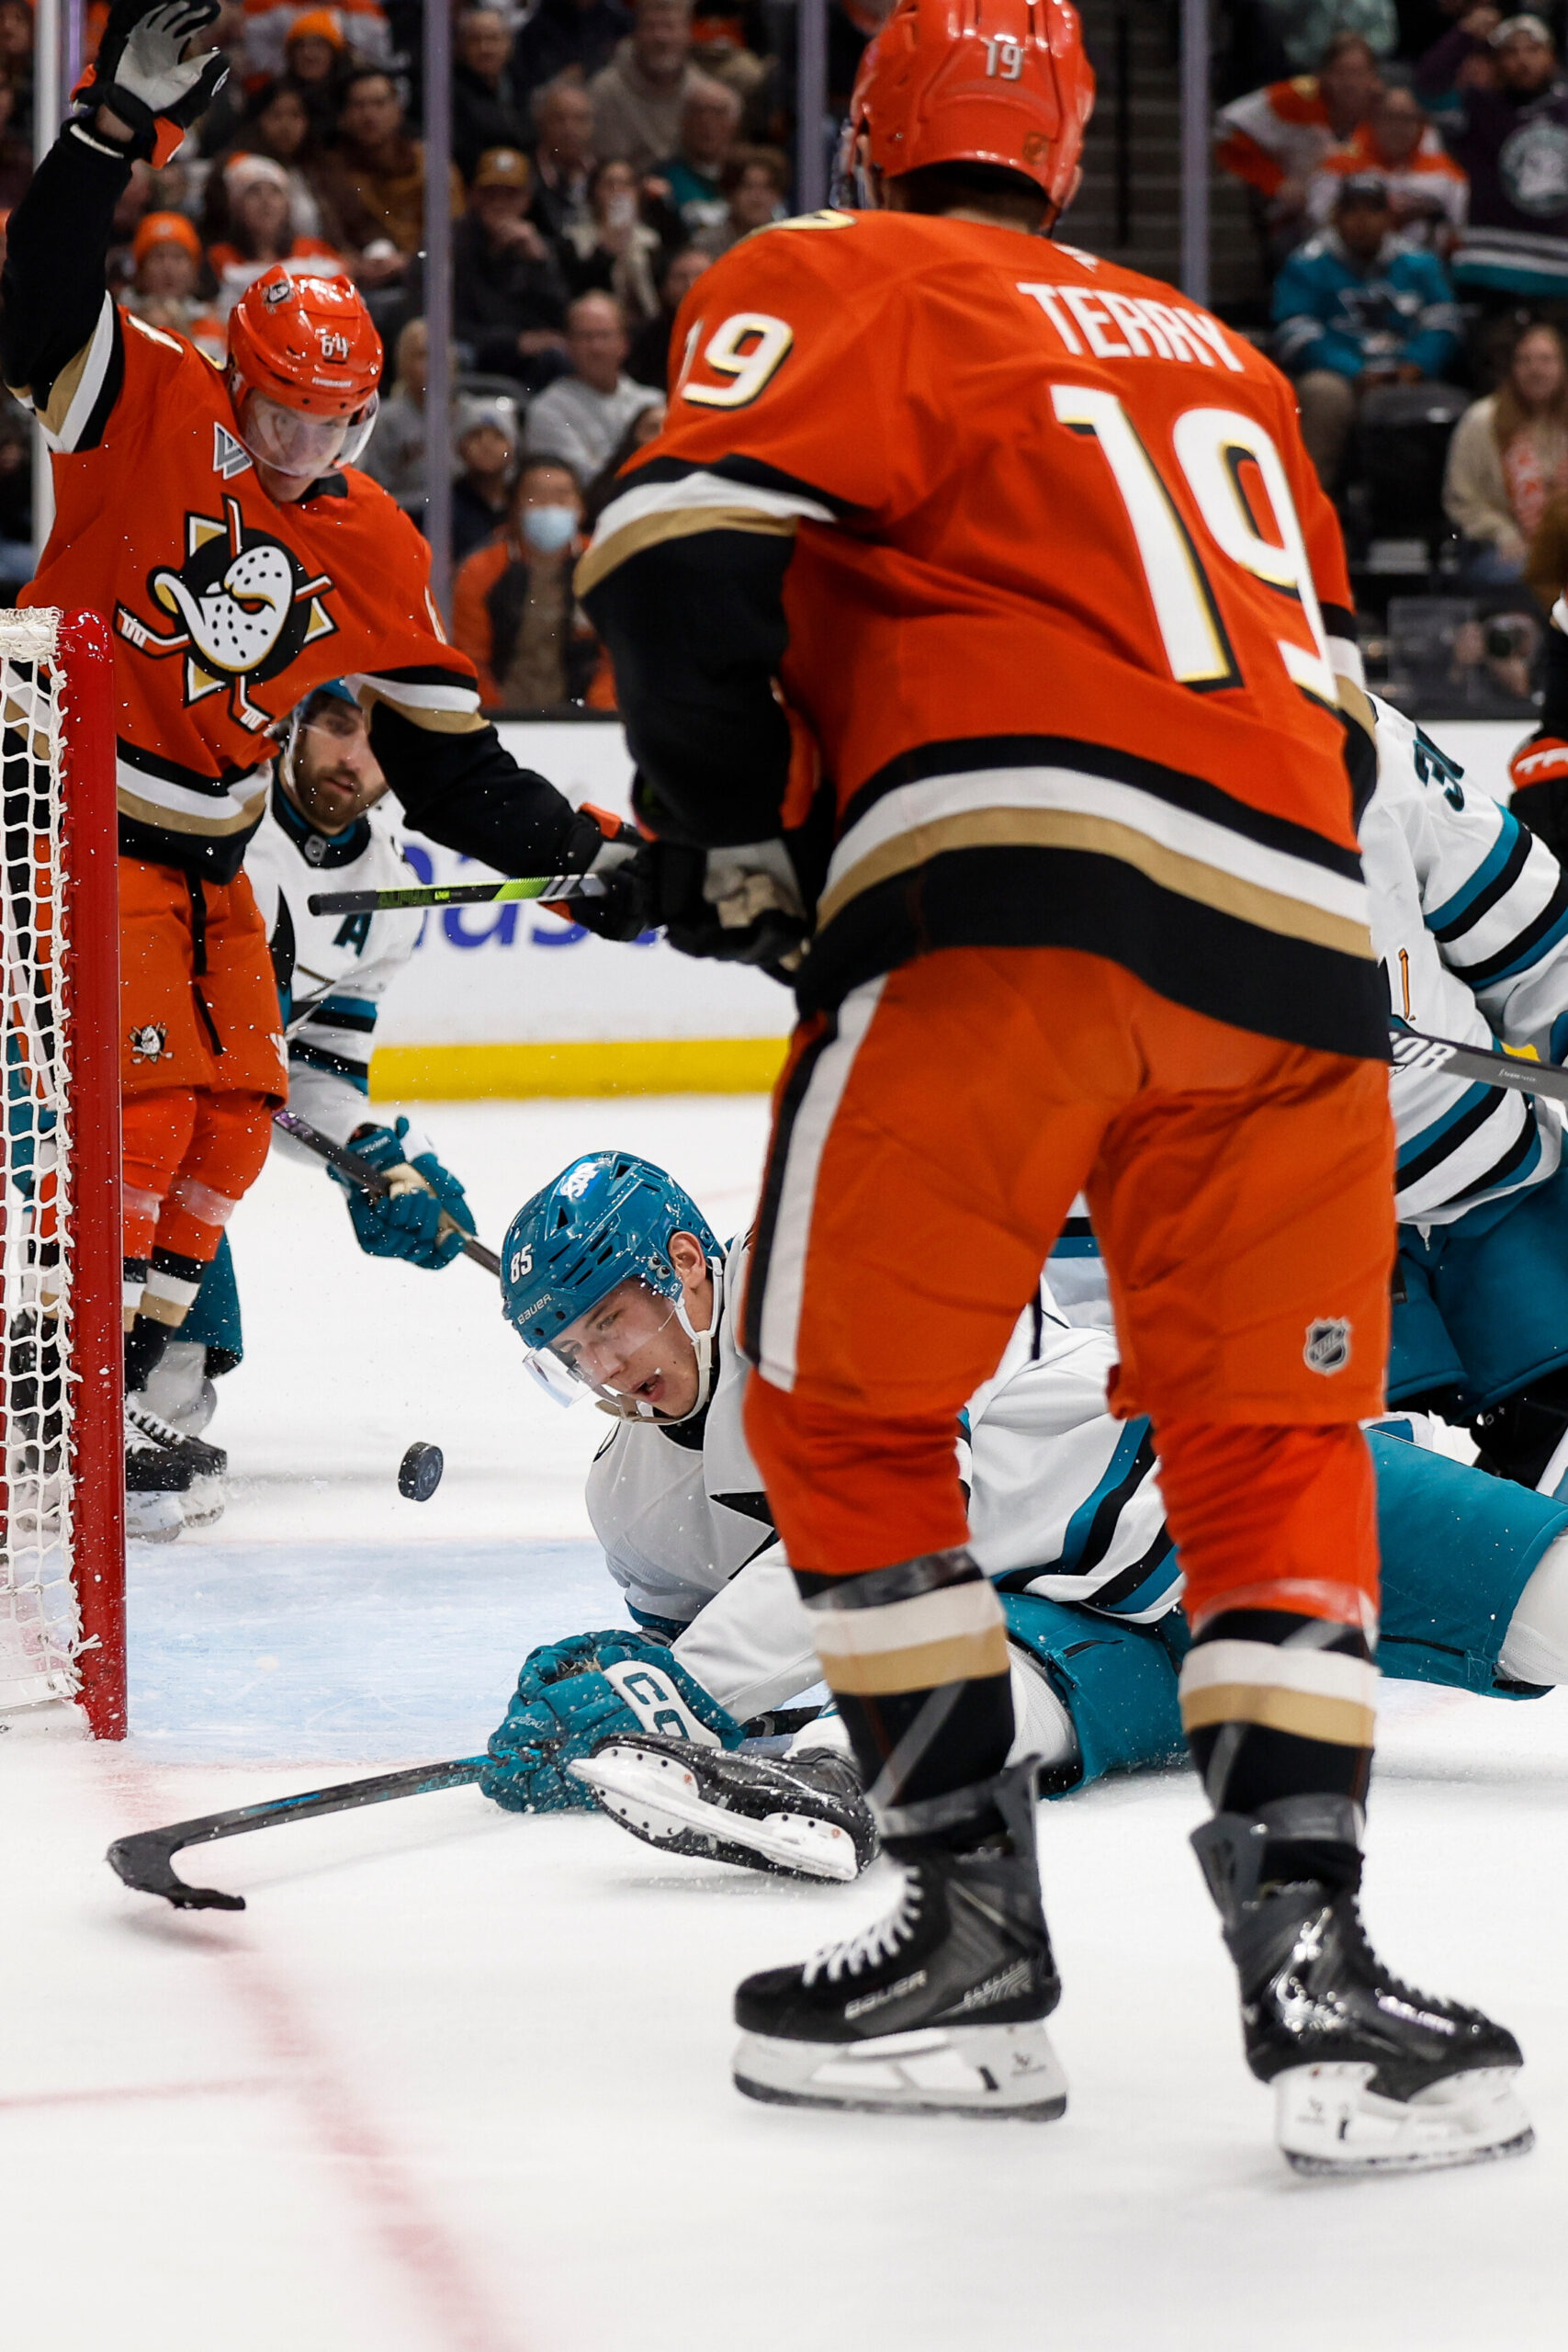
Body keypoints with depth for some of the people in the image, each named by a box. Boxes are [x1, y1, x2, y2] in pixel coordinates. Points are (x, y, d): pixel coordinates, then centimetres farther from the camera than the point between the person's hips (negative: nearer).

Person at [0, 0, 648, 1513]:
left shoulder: (373, 553, 4)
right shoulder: (145, 413, -10)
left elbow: (445, 755, 8)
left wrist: (578, 851, 0)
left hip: (205, 852, 7)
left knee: (235, 1105, 6)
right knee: (143, 1088, -16)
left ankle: (130, 1366, 17)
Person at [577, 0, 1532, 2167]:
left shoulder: (833, 287, 11)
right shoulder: (1216, 361, 30)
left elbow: (682, 551, -4)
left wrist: (731, 844, 8)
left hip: (1003, 912, -5)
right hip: (1293, 933, 5)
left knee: (843, 1408, 9)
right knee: (1274, 1447, 11)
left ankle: (975, 1935, 8)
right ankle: (1307, 1950, -3)